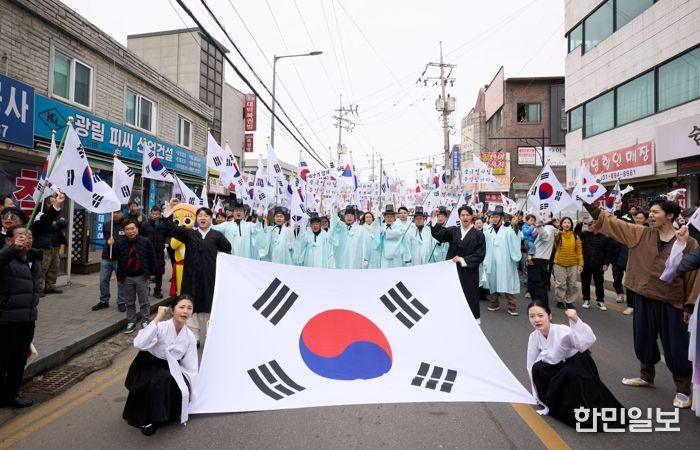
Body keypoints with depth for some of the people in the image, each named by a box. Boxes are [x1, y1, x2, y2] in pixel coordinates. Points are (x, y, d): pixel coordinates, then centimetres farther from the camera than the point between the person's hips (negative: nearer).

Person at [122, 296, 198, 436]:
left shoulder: (190, 337, -6)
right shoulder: (161, 327, -20)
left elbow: (190, 369, -1)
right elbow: (139, 344, -38)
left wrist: (187, 390, -10)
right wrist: (157, 318, -35)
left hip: (170, 371, 4)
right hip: (148, 368, -3)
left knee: (181, 391, -24)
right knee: (161, 379, -34)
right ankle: (149, 418, -12)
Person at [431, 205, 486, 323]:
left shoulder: (478, 234, 1)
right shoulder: (453, 231, 8)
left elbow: (480, 254, -5)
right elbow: (438, 234, -8)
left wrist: (464, 260, -15)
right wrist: (436, 220, -21)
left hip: (469, 271, -2)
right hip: (453, 269, 2)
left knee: (469, 295, 3)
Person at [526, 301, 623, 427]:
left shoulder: (562, 331, -31)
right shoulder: (534, 337, -16)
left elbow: (589, 340, -48)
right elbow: (531, 366, -6)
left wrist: (576, 320, -63)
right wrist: (539, 395, -4)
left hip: (578, 363, -4)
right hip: (559, 367, 4)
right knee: (537, 369, -23)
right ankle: (553, 404, 2)